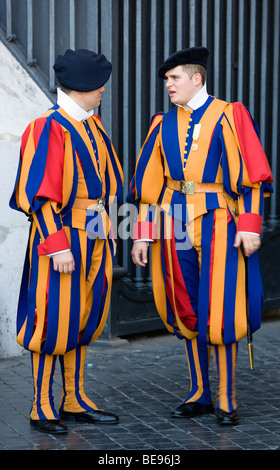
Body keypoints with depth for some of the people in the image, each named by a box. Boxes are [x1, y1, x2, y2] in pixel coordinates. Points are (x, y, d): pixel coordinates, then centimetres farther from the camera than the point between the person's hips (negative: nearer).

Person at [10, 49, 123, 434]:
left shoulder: (92, 124, 11)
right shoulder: (49, 128, -15)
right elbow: (41, 195, -18)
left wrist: (106, 229, 16)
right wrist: (58, 245, -21)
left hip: (93, 236, 8)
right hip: (63, 233, -8)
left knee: (82, 317, 13)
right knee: (53, 320, -2)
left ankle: (74, 401, 23)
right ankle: (42, 408, 7)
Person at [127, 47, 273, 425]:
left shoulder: (230, 116, -2)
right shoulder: (163, 124, 10)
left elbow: (251, 174, -6)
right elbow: (148, 183, 11)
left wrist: (250, 225, -13)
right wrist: (142, 234, 5)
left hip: (217, 223, -4)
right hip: (176, 224, 5)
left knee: (219, 311, -5)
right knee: (187, 310, 8)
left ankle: (227, 400, 5)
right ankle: (200, 394, 18)